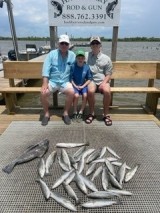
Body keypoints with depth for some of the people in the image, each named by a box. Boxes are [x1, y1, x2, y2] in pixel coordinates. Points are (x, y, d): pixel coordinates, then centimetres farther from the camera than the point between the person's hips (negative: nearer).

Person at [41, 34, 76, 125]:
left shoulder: (72, 55, 6)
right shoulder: (52, 54, 1)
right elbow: (46, 69, -7)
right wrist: (45, 84, -17)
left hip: (65, 82, 1)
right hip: (52, 81, 0)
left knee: (71, 92, -29)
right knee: (44, 93, -26)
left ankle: (66, 113, -6)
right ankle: (47, 114, -1)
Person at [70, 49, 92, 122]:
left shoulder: (87, 67, -4)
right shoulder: (73, 66, -8)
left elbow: (89, 79, 1)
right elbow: (71, 78, -3)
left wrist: (83, 86, -9)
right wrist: (75, 86, -13)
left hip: (83, 85, 2)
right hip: (74, 85, -1)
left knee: (85, 95, -26)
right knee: (76, 95, -28)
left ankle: (81, 112, -6)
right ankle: (75, 112, -6)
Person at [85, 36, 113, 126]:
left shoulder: (106, 58, 9)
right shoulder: (86, 55, 9)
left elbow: (108, 75, 7)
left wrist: (104, 83, -12)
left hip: (103, 80, 1)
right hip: (91, 80, 0)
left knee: (107, 91, -31)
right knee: (91, 91, -33)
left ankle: (106, 114, -12)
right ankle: (92, 113, -11)